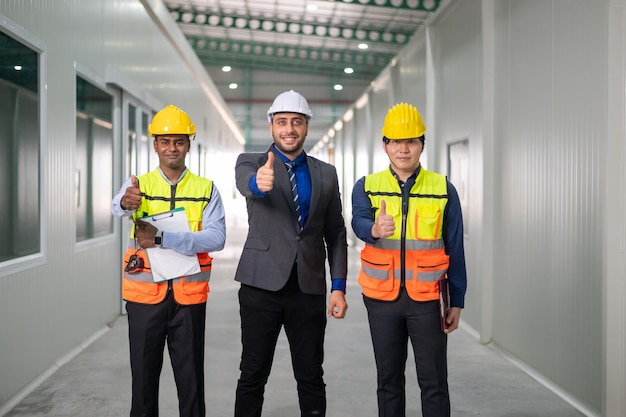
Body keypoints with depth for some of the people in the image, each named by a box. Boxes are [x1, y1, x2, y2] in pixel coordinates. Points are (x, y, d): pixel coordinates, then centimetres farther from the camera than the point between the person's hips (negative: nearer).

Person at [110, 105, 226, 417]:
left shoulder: (206, 189, 1)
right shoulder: (138, 185, 3)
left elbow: (217, 238, -13)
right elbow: (117, 207, -19)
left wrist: (162, 239, -22)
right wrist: (126, 202, -43)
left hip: (189, 294, 0)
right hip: (144, 293, 1)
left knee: (191, 377, 8)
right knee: (144, 374, 10)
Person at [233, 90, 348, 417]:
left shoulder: (326, 173, 9)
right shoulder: (250, 162, 2)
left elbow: (336, 234, 9)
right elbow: (245, 183, -23)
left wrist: (339, 286, 1)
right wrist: (259, 181, -47)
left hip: (309, 289, 2)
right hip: (262, 285, -2)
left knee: (311, 377, 9)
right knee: (252, 375, 6)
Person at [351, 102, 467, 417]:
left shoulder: (443, 190, -1)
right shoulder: (367, 187, -1)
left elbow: (455, 250, 2)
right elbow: (359, 222, -22)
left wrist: (457, 302, 1)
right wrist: (375, 229, -45)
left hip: (426, 299, -1)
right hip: (381, 298, 1)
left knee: (433, 382, 6)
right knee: (389, 379, 14)